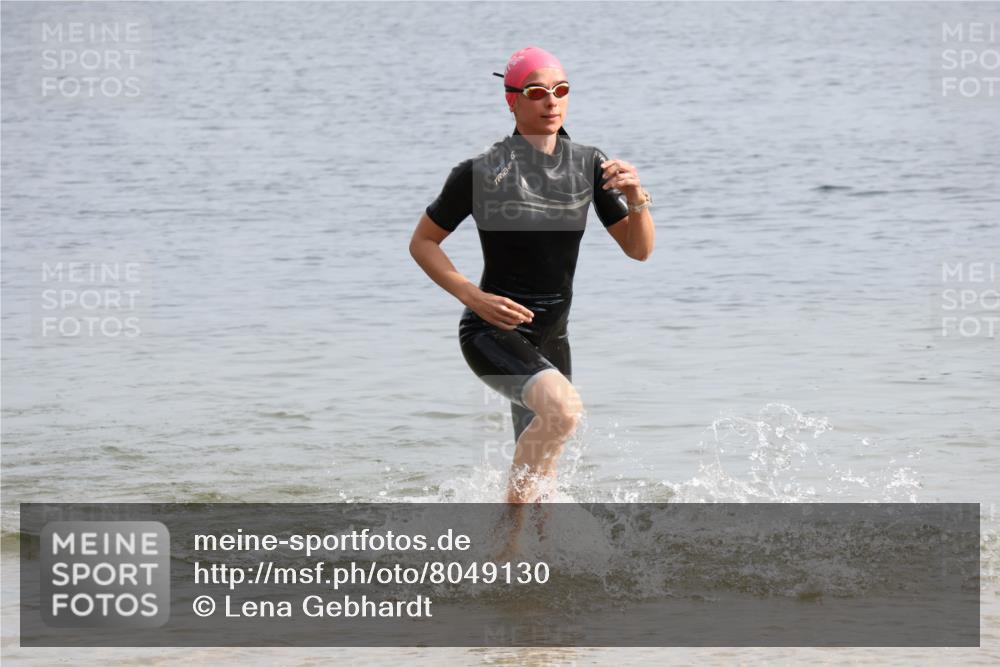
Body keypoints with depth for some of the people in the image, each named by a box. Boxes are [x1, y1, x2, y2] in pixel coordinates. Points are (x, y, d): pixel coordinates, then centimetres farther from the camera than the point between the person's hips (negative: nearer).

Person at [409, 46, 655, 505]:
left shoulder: (589, 165, 1)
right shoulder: (480, 173, -13)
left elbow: (639, 249, 4)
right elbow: (422, 243, -2)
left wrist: (635, 196, -16)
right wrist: (474, 297, -15)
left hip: (550, 340, 6)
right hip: (492, 331, -6)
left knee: (540, 483, 11)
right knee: (563, 408, -33)